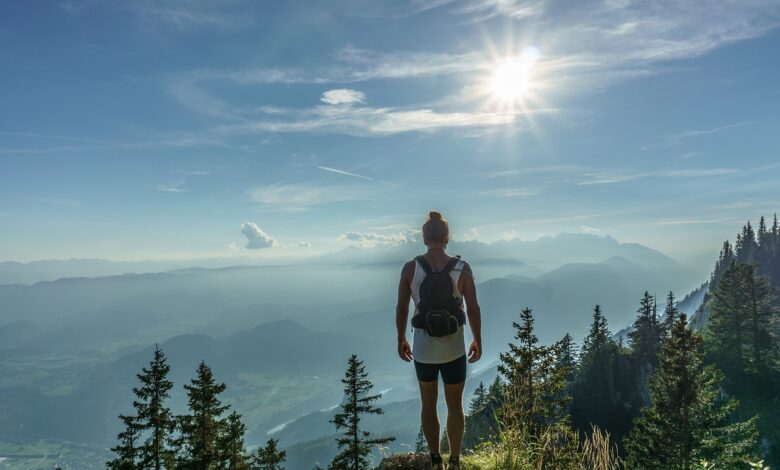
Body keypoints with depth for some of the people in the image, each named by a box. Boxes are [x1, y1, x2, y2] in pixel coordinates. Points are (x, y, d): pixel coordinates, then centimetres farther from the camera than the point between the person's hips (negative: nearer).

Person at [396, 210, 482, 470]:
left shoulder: (410, 268, -11)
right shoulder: (462, 268, -12)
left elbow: (401, 308, -5)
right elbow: (473, 309, -8)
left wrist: (401, 339, 9)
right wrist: (478, 341, 7)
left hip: (422, 348, 1)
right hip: (454, 349, 0)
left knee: (428, 403, 21)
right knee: (455, 406, 18)